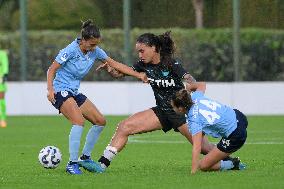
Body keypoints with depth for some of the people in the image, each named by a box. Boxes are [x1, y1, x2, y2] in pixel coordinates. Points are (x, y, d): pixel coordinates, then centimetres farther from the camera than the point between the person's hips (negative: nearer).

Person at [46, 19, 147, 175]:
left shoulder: (95, 51, 0)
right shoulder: (71, 50, -19)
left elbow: (115, 64, 4)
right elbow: (51, 70, -14)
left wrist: (138, 75, -1)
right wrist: (50, 89, -28)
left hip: (74, 92, 8)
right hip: (60, 91, -8)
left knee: (100, 121, 6)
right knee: (79, 121, -28)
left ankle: (85, 158, 17)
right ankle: (72, 163, -24)